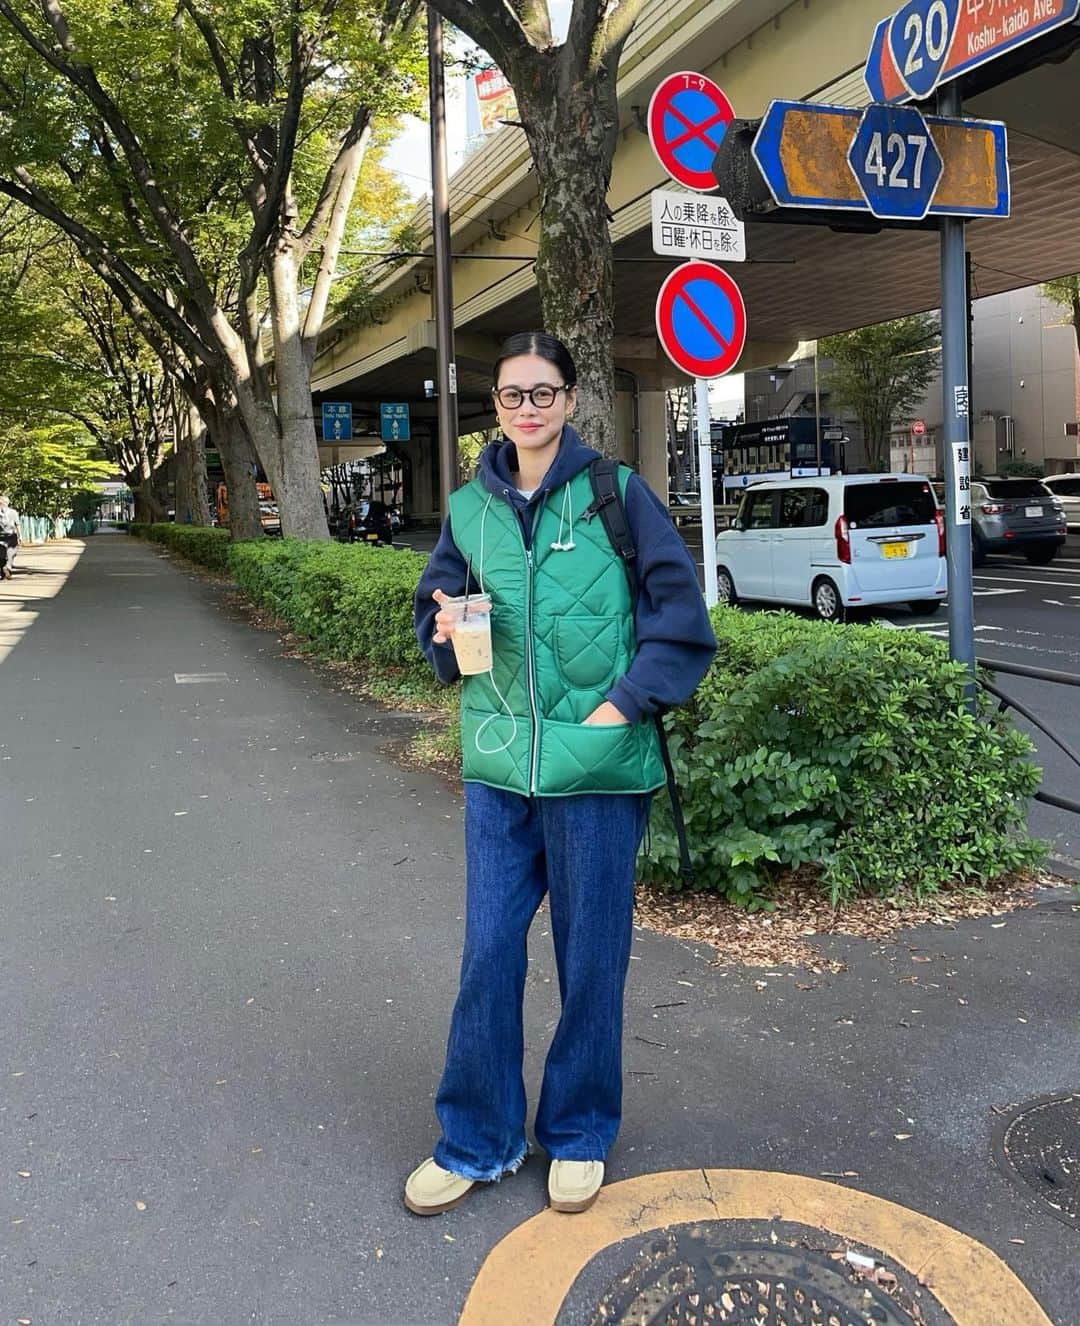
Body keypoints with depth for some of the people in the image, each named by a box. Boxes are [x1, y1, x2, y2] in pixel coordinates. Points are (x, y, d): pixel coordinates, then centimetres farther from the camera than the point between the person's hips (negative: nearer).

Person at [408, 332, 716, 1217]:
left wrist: (624, 704, -12)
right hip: (499, 766, 3)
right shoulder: (470, 508, 8)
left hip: (598, 770, -3)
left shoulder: (615, 494, -3)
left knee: (591, 961, 10)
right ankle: (477, 1141, 27)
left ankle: (579, 1137, 30)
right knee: (488, 957, 9)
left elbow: (681, 613, -4)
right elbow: (436, 608, 16)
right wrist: (445, 630, -7)